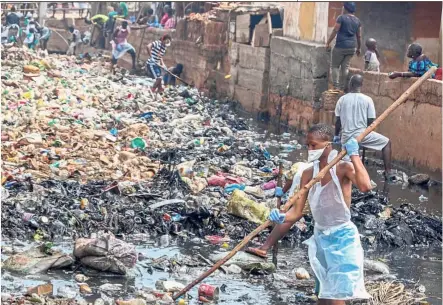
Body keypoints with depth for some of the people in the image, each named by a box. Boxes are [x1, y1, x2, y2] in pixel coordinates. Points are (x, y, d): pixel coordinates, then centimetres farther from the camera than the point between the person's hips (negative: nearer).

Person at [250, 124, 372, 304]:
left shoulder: (343, 168, -15)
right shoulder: (309, 174, 1)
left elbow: (365, 187, -36)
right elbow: (296, 211, -1)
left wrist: (354, 155, -31)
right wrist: (281, 218, -19)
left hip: (342, 238, -6)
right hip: (320, 238, 6)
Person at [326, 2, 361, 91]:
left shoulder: (341, 18, -7)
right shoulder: (357, 21, 9)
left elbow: (335, 31, -11)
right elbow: (359, 36, 11)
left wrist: (328, 43, -6)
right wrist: (358, 48, 20)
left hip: (340, 46, -5)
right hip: (351, 48, 5)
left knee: (335, 66, 3)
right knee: (345, 67, 8)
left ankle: (336, 86, -7)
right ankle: (342, 87, 7)